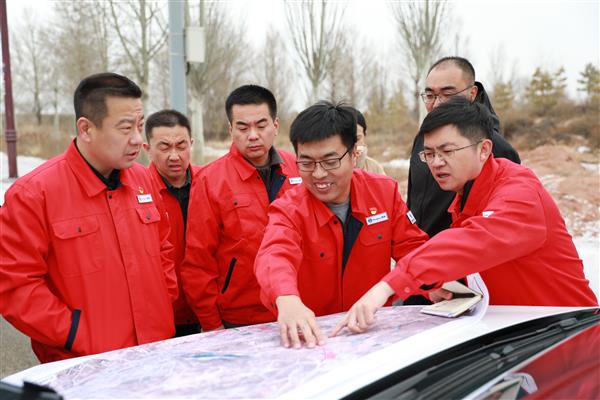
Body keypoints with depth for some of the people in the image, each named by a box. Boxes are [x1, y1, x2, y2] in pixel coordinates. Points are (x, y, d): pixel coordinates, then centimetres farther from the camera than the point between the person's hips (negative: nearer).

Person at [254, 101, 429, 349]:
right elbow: (275, 255, -29)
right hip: (311, 334, -1)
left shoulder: (385, 191, -1)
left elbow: (412, 248, 5)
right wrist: (287, 299, -51)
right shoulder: (288, 210, -10)